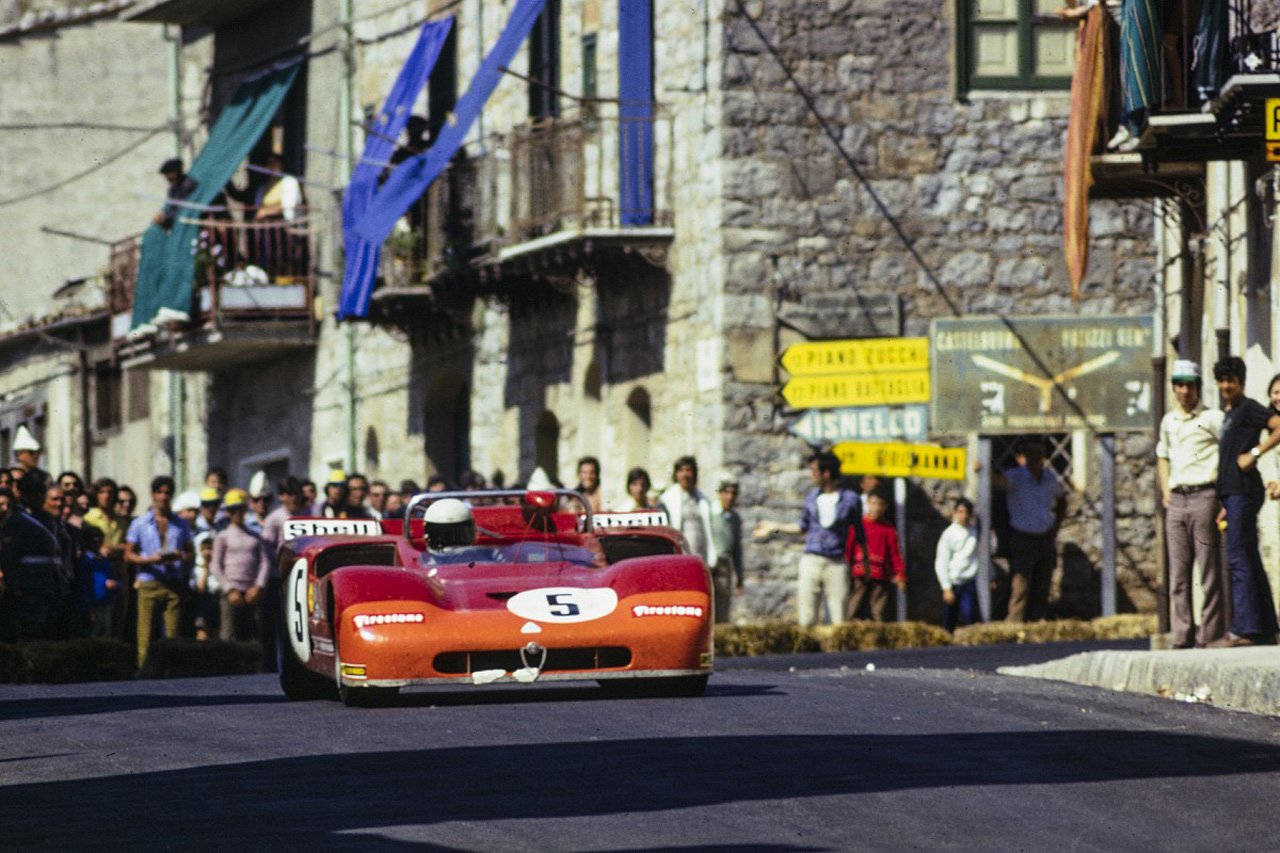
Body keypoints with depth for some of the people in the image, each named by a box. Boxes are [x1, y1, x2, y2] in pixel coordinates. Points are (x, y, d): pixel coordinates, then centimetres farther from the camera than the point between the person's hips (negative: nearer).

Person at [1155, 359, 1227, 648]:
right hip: (1176, 501, 6)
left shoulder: (1212, 418, -2)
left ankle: (1211, 633, -6)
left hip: (1204, 495, -6)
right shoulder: (1168, 421, 17)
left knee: (1210, 570, -6)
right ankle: (1181, 635, 4)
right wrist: (1165, 491, 15)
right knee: (1178, 571, 3)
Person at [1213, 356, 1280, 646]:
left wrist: (1254, 453, -19)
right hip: (1230, 492, 10)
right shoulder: (1228, 415, 22)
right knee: (1250, 561, 10)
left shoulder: (1248, 408, -5)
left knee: (1238, 559, -15)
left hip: (1243, 491, -10)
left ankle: (1245, 629, -21)